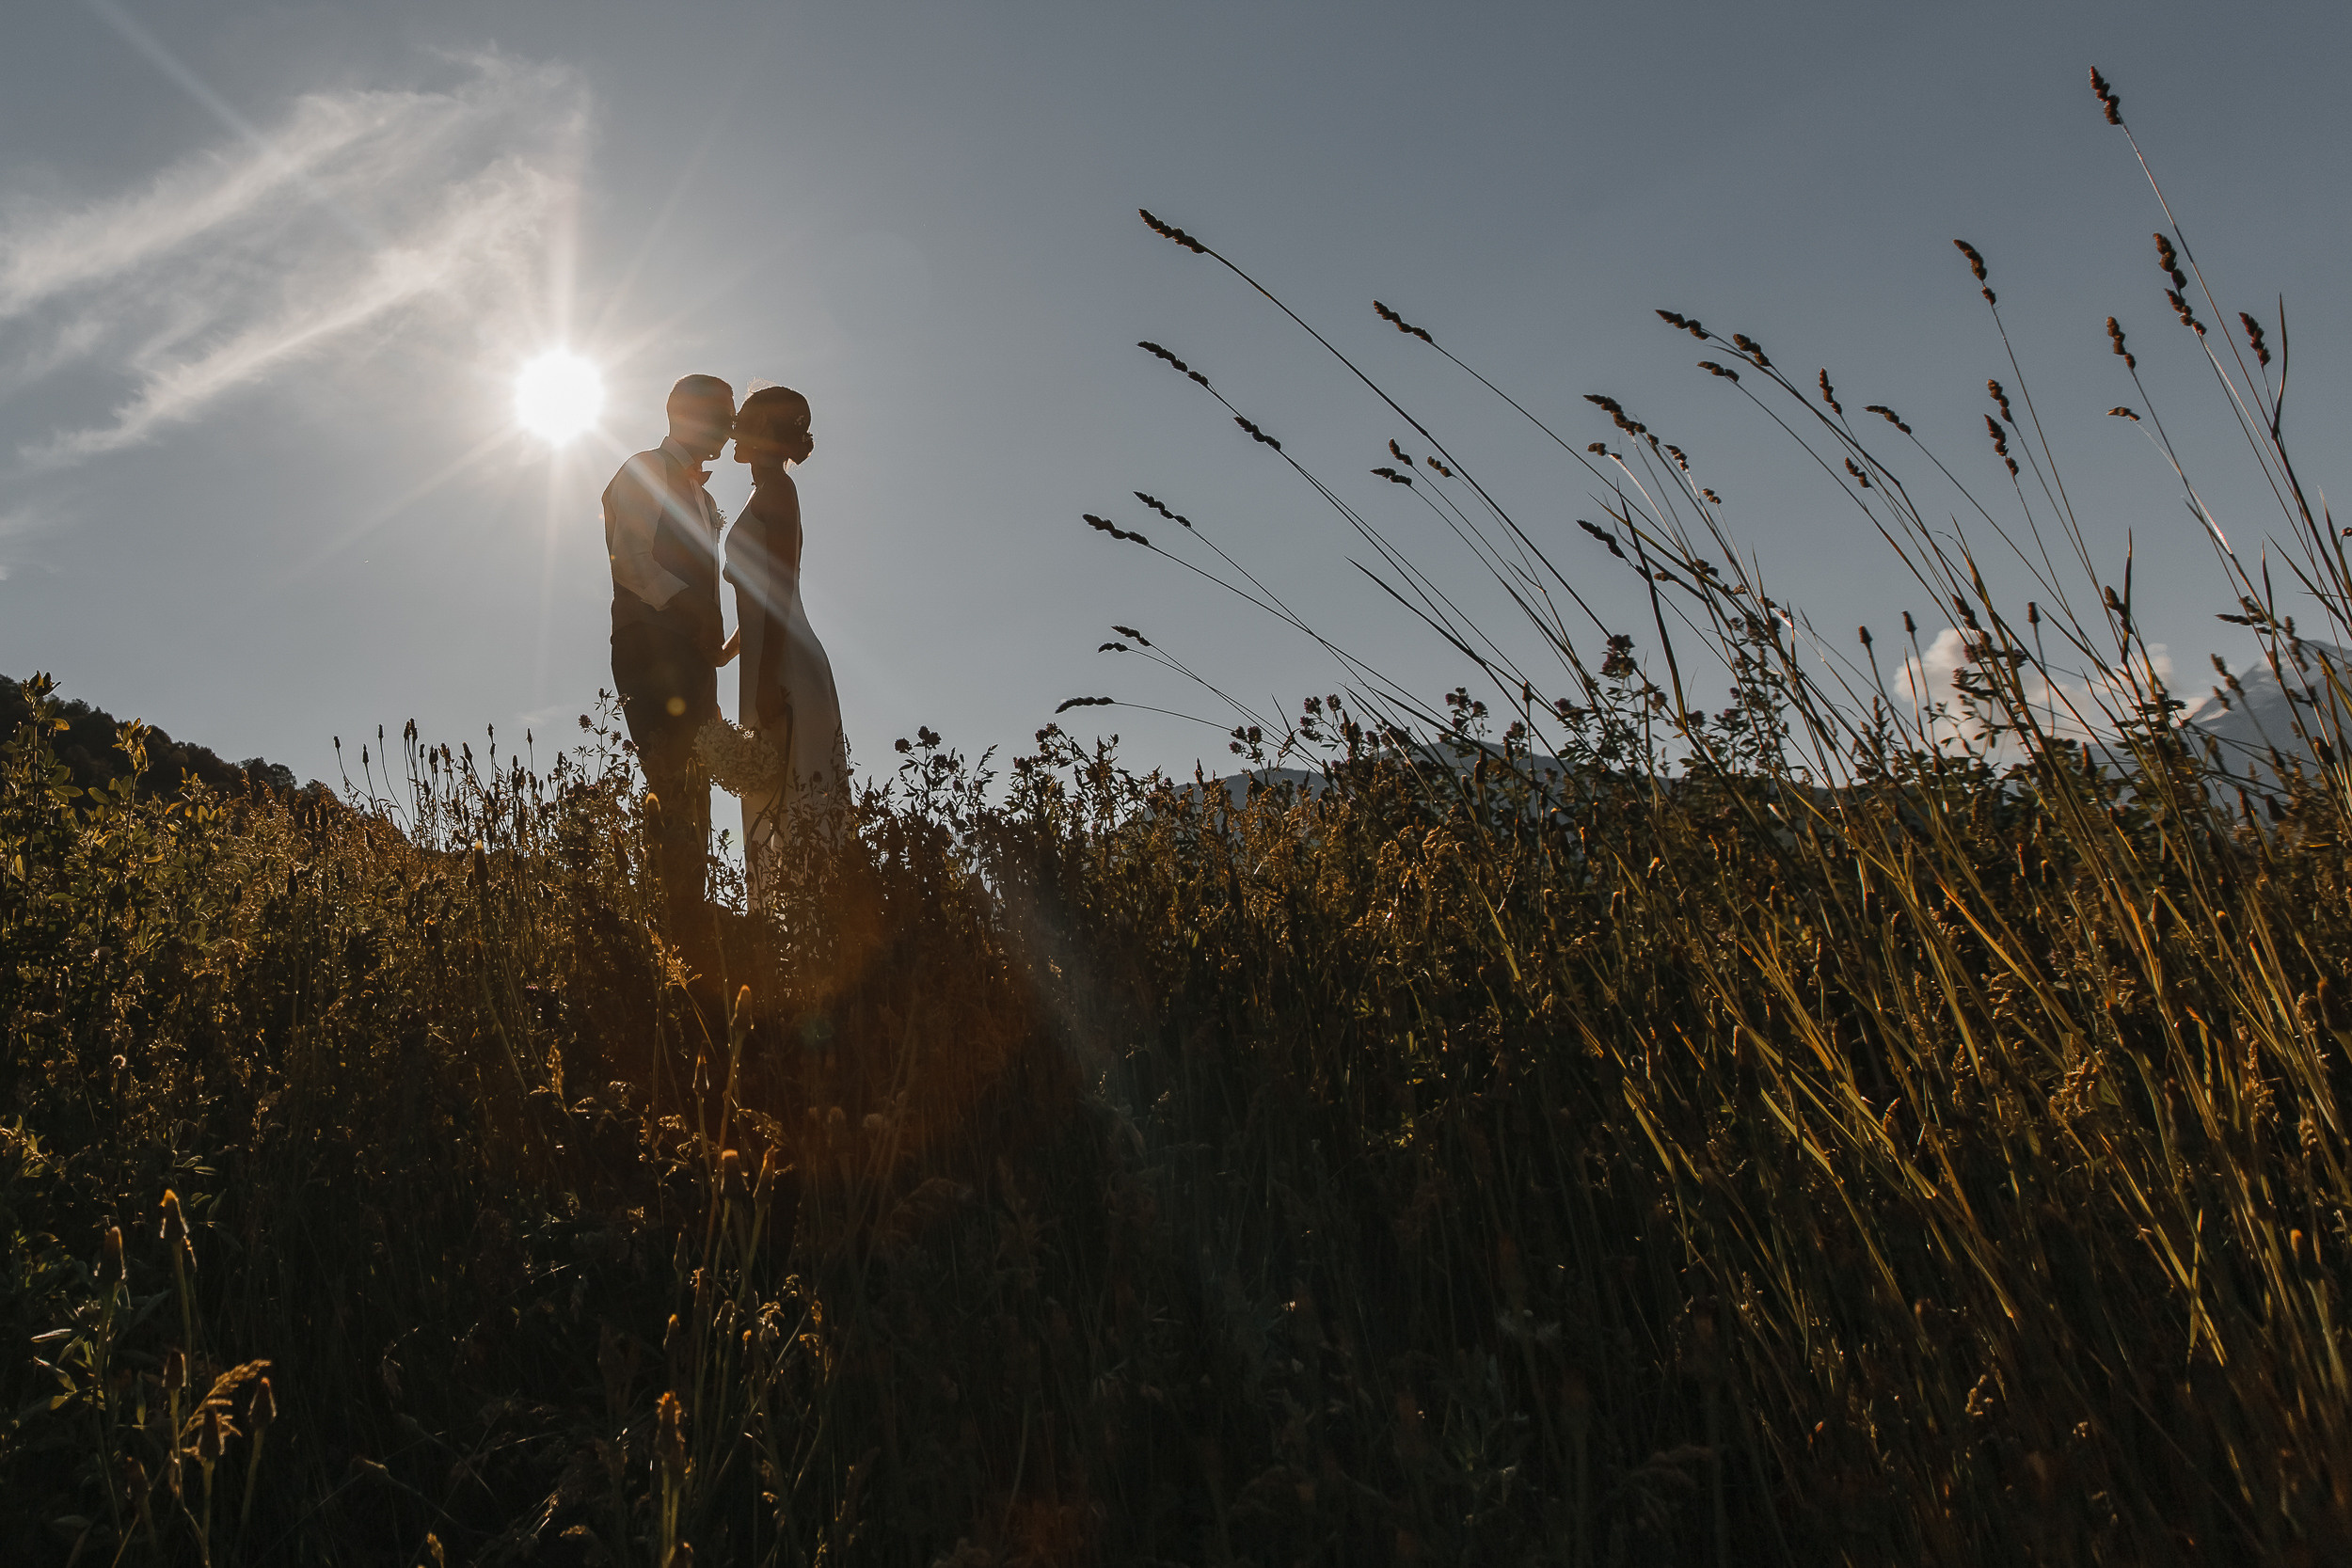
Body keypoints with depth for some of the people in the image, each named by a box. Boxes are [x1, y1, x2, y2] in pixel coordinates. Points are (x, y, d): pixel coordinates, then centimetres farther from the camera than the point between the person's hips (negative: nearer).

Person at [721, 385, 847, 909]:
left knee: (791, 805, -10)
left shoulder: (776, 488, -9)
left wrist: (767, 683, -22)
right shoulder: (770, 491, 20)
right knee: (775, 804, 8)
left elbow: (780, 589, -18)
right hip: (774, 667, 10)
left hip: (783, 670, -10)